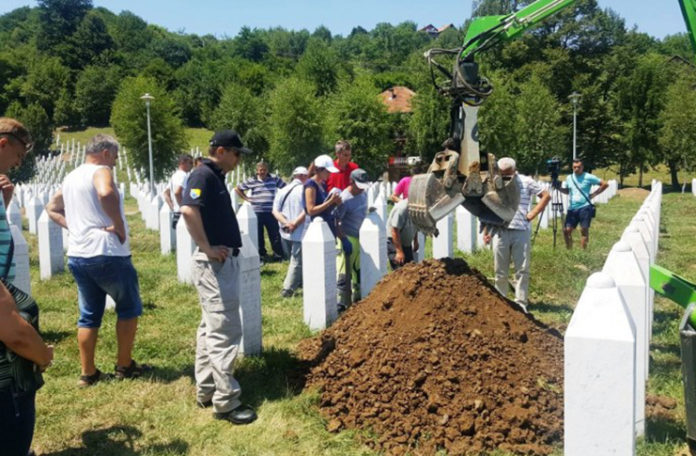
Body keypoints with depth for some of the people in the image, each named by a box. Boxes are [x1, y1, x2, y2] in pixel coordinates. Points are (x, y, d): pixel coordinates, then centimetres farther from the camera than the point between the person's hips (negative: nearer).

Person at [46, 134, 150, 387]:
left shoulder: (70, 177, 16)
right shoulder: (100, 171, -11)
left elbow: (52, 208, 26)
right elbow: (106, 193, -34)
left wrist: (73, 226, 13)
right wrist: (120, 226, -22)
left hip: (77, 255, 8)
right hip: (106, 253, -8)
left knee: (88, 315, 14)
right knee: (129, 308, 9)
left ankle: (88, 373, 18)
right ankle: (124, 366, 16)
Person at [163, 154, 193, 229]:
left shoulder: (174, 175, 17)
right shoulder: (183, 175, -12)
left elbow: (166, 193, 22)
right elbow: (177, 192, -28)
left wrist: (172, 208, 16)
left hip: (176, 215, 10)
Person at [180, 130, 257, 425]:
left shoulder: (214, 176, 16)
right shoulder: (203, 175, -13)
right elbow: (188, 210, -30)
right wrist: (207, 248, -24)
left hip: (224, 261, 11)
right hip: (215, 263, -11)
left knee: (211, 328, 16)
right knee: (225, 331, -6)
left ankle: (206, 391, 27)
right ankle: (225, 402, 3)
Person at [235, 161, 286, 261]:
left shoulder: (274, 179, 5)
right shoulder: (251, 181, 3)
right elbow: (237, 189, 11)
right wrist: (246, 198, 4)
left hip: (271, 212, 0)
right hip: (257, 212, 0)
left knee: (275, 234, 2)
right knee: (258, 235, 7)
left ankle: (278, 254, 11)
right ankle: (261, 254, 19)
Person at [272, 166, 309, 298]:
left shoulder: (282, 191, 8)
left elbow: (275, 211, -1)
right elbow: (307, 211, -20)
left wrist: (286, 223, -12)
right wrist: (295, 223, -15)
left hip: (285, 233, 6)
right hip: (300, 233, -6)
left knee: (295, 259, 22)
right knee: (297, 261, 0)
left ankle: (299, 281, 34)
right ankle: (288, 289, -4)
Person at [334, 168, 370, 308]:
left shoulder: (363, 194, 4)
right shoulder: (344, 199, -20)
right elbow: (335, 222, -21)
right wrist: (344, 240, -23)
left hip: (361, 238, 8)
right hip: (348, 238, -8)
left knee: (360, 270, 18)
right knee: (345, 273, -5)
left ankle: (357, 297, 33)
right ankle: (343, 302, 3)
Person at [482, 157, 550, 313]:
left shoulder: (526, 182, 2)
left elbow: (546, 196, 6)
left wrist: (532, 214, -2)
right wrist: (486, 232, 8)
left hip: (521, 232, -1)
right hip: (500, 232, 1)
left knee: (522, 270, 1)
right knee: (500, 271, 7)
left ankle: (521, 304, 9)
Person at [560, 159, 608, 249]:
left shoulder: (588, 177, -3)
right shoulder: (569, 178, 11)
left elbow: (605, 184, 1)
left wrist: (594, 194, -4)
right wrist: (558, 187, 5)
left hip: (585, 207, -4)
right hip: (572, 208, 4)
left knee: (584, 230, -6)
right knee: (566, 230, -2)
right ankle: (569, 250, 13)